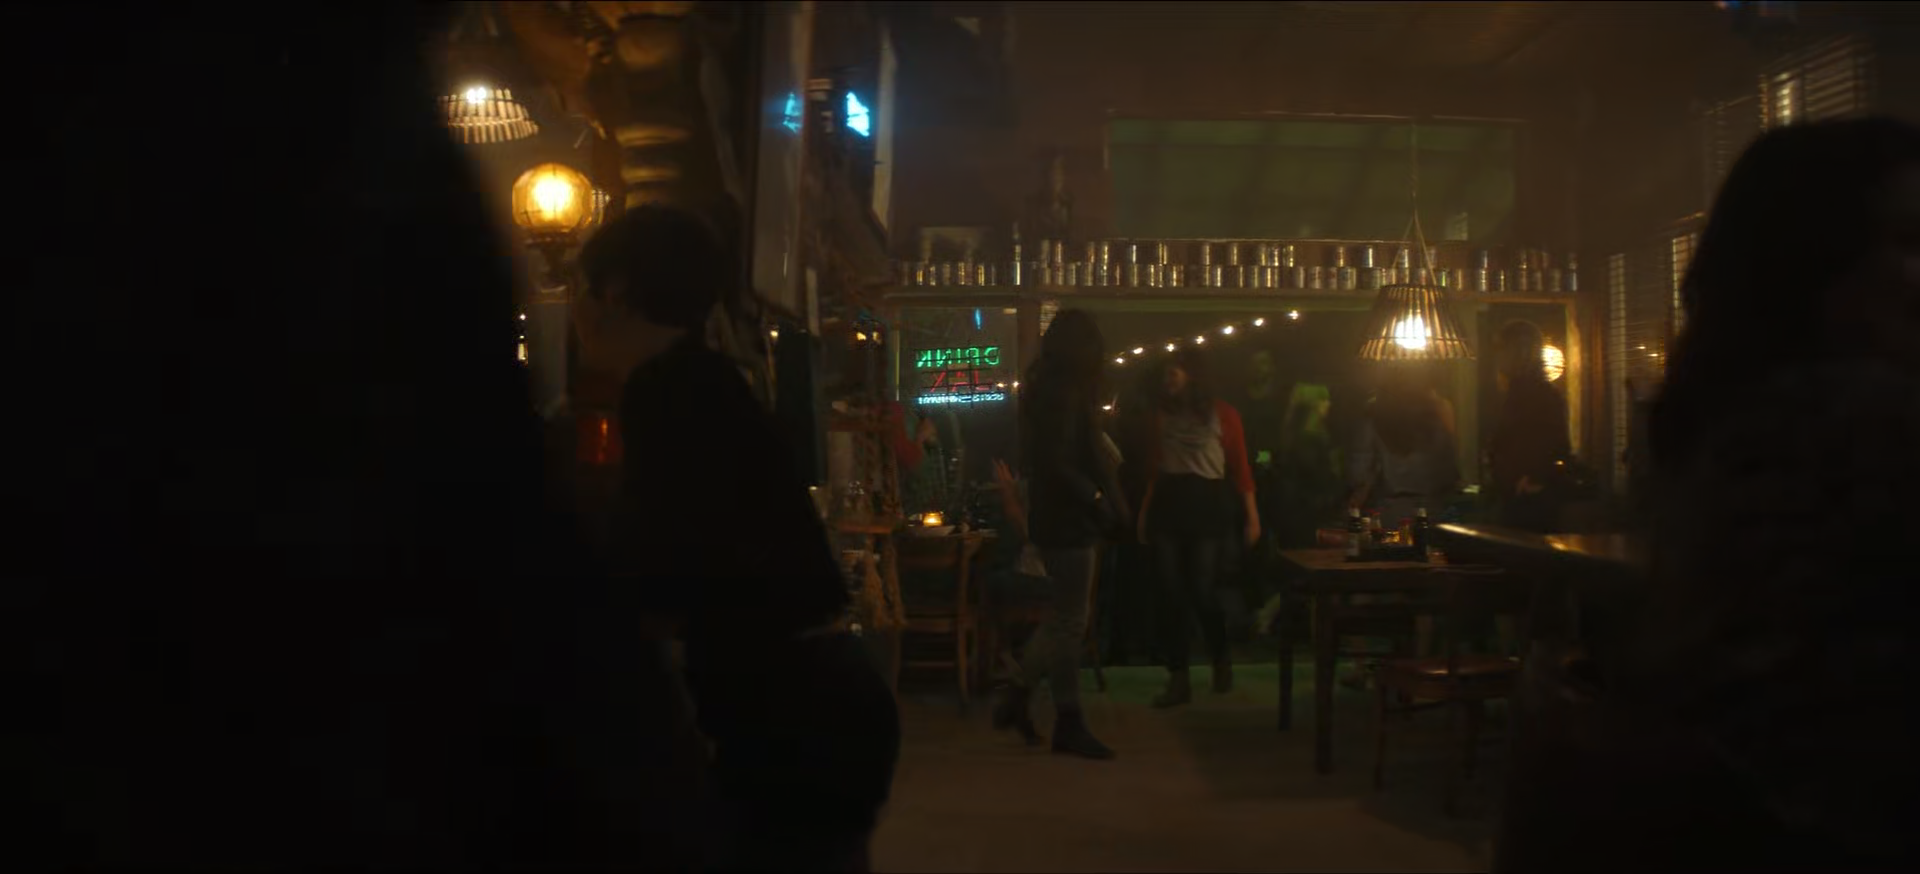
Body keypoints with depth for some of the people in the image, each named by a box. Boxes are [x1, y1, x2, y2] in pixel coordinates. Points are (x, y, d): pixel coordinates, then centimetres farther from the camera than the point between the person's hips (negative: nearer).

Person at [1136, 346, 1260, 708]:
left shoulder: (1223, 414, 0)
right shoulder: (1163, 414, 11)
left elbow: (1240, 467, -1)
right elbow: (1155, 467, 14)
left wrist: (1252, 515, -4)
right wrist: (1144, 511, 8)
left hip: (1207, 506, -4)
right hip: (1167, 506, 4)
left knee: (1202, 591, -5)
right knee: (1173, 594, 1)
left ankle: (1221, 661, 23)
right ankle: (1178, 679, 6)